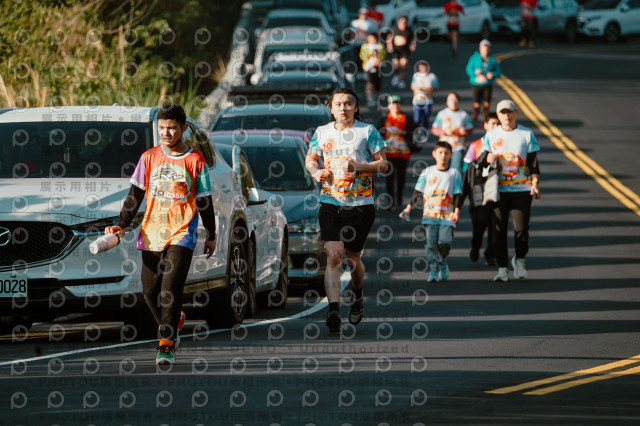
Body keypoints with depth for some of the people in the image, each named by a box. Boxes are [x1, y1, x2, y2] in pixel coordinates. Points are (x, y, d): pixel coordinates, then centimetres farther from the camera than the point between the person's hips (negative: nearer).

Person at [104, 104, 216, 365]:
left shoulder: (195, 161, 1)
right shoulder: (149, 158, 7)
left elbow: (205, 201, 9)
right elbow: (135, 195, 11)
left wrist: (211, 236, 14)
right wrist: (122, 225, 1)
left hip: (182, 233, -3)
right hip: (152, 233, 3)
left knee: (171, 288, -15)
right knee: (151, 290, 5)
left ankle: (166, 344, -14)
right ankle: (172, 323, 32)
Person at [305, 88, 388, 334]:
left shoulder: (367, 131, 0)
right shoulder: (322, 133, 8)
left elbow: (383, 164, 0)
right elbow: (310, 159, 23)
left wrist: (358, 166, -17)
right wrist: (316, 172, 0)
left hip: (361, 204, -1)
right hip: (330, 203, 1)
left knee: (353, 257, 8)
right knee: (333, 255, -14)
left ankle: (357, 296, 39)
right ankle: (333, 309, -21)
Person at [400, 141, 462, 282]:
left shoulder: (454, 174, 7)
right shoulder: (427, 172, 8)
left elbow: (457, 195, 7)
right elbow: (418, 192, 12)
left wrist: (457, 212, -4)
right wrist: (409, 207, 8)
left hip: (447, 215, -1)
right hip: (430, 213, 1)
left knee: (445, 241, -11)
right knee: (431, 242, -6)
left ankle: (442, 263, 16)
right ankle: (433, 270, 2)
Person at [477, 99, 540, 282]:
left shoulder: (527, 134, 5)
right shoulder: (491, 135, 8)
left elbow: (533, 162, 5)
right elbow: (480, 162, 9)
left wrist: (535, 183, -8)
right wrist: (487, 158, -15)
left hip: (522, 190, -1)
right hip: (498, 190, 1)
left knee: (521, 227, -6)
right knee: (499, 229, -2)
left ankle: (519, 260, 19)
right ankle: (502, 268, 4)